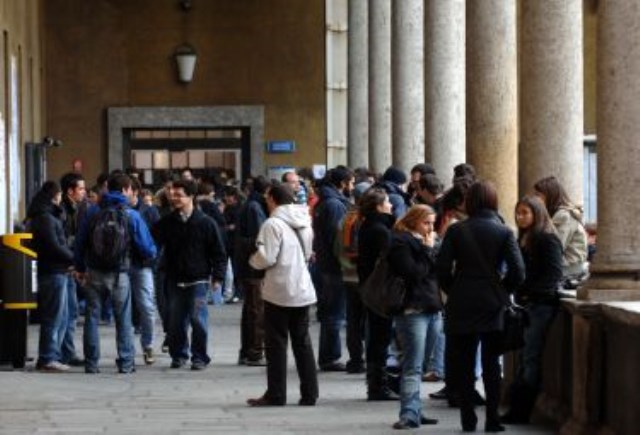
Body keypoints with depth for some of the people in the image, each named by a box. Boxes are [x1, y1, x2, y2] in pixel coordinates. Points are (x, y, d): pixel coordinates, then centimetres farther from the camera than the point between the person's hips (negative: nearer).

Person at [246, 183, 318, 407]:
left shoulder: (273, 224, -13)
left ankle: (275, 395, 4)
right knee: (302, 342, 11)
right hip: (303, 290, 6)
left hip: (279, 292, -6)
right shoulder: (304, 222, 10)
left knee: (277, 343, 1)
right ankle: (309, 394, 10)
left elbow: (266, 258, -17)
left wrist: (253, 259, 2)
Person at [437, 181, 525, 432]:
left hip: (461, 306, 0)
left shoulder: (456, 231, -3)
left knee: (464, 364, 8)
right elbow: (517, 272, -10)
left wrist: (453, 291, 8)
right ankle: (492, 419, 4)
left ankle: (468, 420, 8)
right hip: (492, 306, 0)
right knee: (491, 364, 7)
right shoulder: (503, 232, -3)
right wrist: (501, 290, 7)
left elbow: (442, 269, -8)